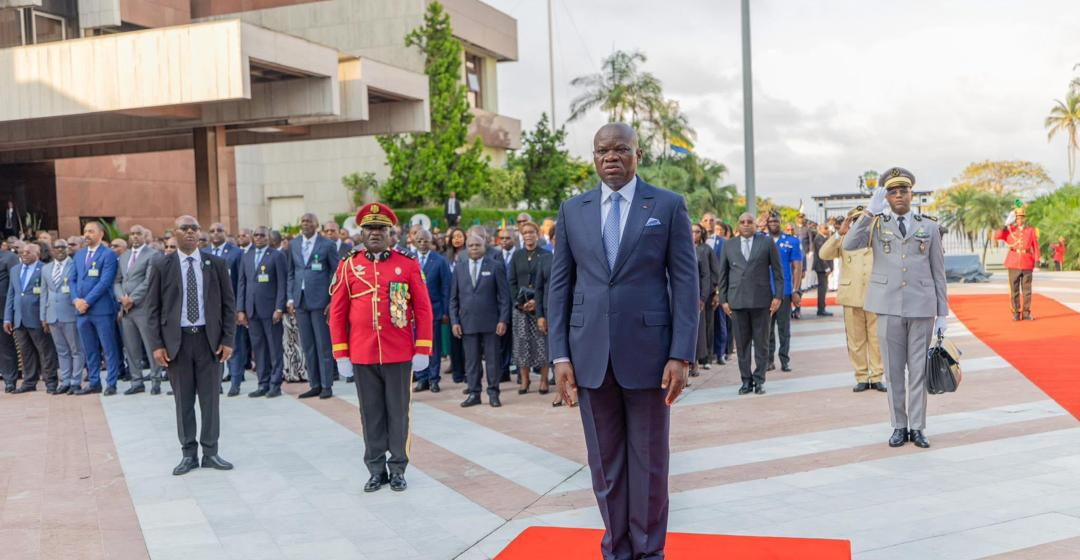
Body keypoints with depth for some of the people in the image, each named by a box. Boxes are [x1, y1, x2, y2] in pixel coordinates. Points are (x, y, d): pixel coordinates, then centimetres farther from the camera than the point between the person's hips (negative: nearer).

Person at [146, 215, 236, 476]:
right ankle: (189, 453, 14)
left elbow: (229, 303, 6)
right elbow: (153, 307, 2)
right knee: (183, 400, 4)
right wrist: (157, 344, -5)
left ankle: (210, 452, 13)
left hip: (208, 338, 1)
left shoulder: (216, 264, 5)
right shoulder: (161, 266, 3)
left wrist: (228, 339, -2)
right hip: (177, 339, -1)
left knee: (210, 398, 4)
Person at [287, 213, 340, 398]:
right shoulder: (294, 245, 11)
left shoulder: (327, 245, -3)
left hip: (320, 300, -5)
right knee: (307, 346, 8)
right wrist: (290, 298, 5)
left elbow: (336, 273, -2)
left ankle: (327, 385, 7)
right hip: (300, 301, 5)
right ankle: (314, 385, 16)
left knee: (323, 345, 0)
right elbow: (291, 273, 14)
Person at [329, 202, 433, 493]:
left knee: (398, 413, 7)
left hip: (400, 356, -1)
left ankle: (397, 469, 19)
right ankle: (377, 470, 20)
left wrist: (422, 350, -5)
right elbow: (337, 313, 5)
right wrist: (341, 355, 1)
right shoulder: (347, 267, 4)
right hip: (362, 356, 1)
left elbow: (423, 310, 0)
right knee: (371, 414, 9)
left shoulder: (409, 265, 0)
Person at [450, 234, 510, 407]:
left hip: (490, 322, -2)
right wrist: (454, 321, 2)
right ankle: (474, 393, 12)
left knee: (493, 358, 2)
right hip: (467, 323, 2)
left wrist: (503, 320, -8)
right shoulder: (459, 268, 9)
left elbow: (504, 295, -1)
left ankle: (493, 393, 10)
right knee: (471, 359, 5)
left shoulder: (495, 266, 1)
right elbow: (453, 297, 10)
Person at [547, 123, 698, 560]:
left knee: (649, 461, 7)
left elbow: (685, 283, -2)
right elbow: (559, 286, 7)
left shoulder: (668, 206, 1)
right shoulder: (572, 211, 8)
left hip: (647, 352, -2)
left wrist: (681, 356, -9)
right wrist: (560, 356, 0)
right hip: (590, 355, 2)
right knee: (605, 462, 10)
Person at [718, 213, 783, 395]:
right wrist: (723, 300, 5)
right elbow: (723, 274, 11)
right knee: (742, 344, 3)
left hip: (761, 301, -1)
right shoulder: (729, 245, 11)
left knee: (761, 343, 3)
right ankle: (746, 380, 11)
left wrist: (777, 296, -3)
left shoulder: (767, 243, 6)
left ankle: (759, 380, 11)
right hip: (737, 301, 1)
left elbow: (777, 271, 5)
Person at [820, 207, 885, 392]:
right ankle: (861, 378, 10)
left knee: (877, 339, 1)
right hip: (852, 297, 0)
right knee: (856, 340, 3)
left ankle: (876, 377, 8)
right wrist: (839, 233, -15)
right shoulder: (843, 240, 11)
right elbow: (824, 254, -6)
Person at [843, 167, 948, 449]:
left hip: (921, 307, 0)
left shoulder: (929, 227, 7)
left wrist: (942, 314, 4)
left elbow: (938, 274, 8)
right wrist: (870, 211, -19)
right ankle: (899, 426, 15)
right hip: (889, 307, 0)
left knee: (918, 368, 4)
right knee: (894, 370, 5)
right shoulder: (877, 224, 5)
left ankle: (917, 427, 12)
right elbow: (848, 244, -14)